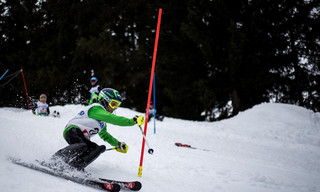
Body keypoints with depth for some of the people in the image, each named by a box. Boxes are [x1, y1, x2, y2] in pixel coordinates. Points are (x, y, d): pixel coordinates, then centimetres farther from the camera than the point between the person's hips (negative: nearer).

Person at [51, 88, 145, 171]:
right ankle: (54, 161, -51)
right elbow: (113, 119, -17)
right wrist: (133, 121, -17)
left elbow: (104, 134, 44)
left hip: (82, 138, 10)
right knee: (82, 146, -39)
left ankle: (76, 167, -30)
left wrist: (118, 144, 38)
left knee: (100, 148, -11)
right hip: (73, 130, -10)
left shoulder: (102, 119, 28)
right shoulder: (96, 108, -3)